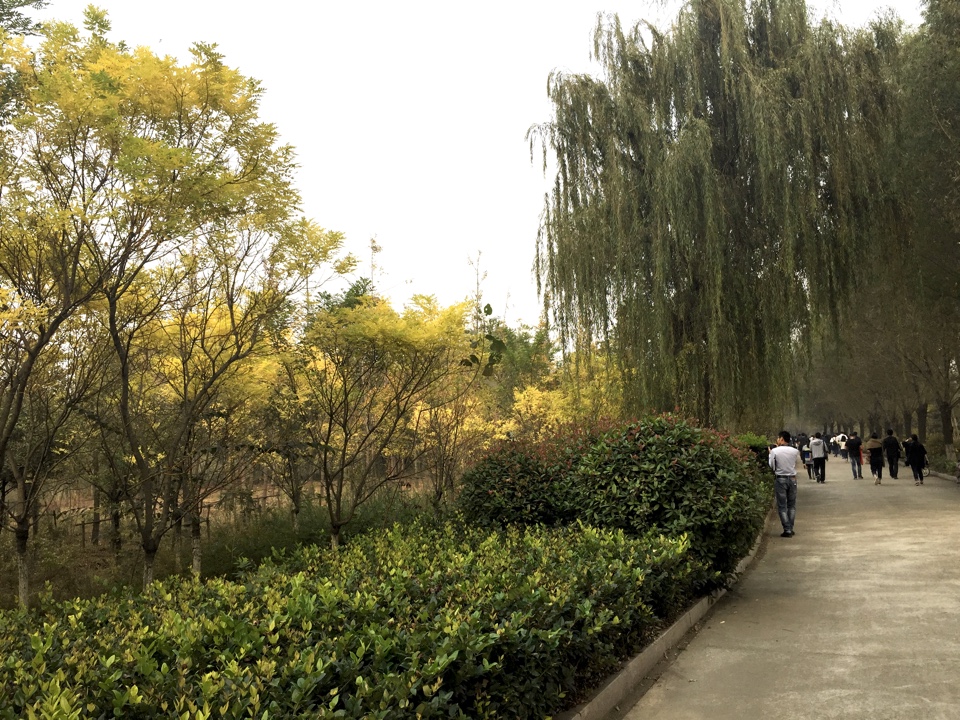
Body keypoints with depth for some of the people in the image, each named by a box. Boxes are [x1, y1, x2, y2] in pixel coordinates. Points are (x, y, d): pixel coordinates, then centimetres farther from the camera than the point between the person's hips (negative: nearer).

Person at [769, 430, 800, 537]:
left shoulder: (775, 451, -11)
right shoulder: (795, 451, -3)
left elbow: (771, 465, -4)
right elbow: (796, 463, 7)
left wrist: (770, 453, 9)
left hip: (780, 479, -3)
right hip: (792, 478, 3)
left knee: (782, 506, 3)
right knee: (791, 505, 14)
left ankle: (787, 530, -2)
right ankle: (790, 528, 14)